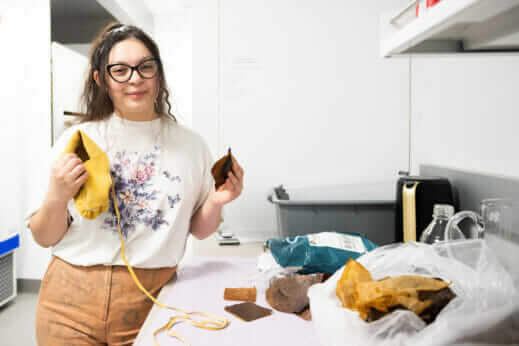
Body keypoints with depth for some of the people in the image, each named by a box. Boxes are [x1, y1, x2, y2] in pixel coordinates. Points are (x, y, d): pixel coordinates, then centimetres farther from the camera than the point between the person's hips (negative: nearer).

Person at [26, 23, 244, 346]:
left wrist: (216, 203, -12)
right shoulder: (76, 140, -4)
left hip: (151, 301, 1)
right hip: (72, 301, 0)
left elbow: (198, 229, 8)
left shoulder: (191, 144, -1)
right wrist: (56, 197, -18)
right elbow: (45, 237, 1)